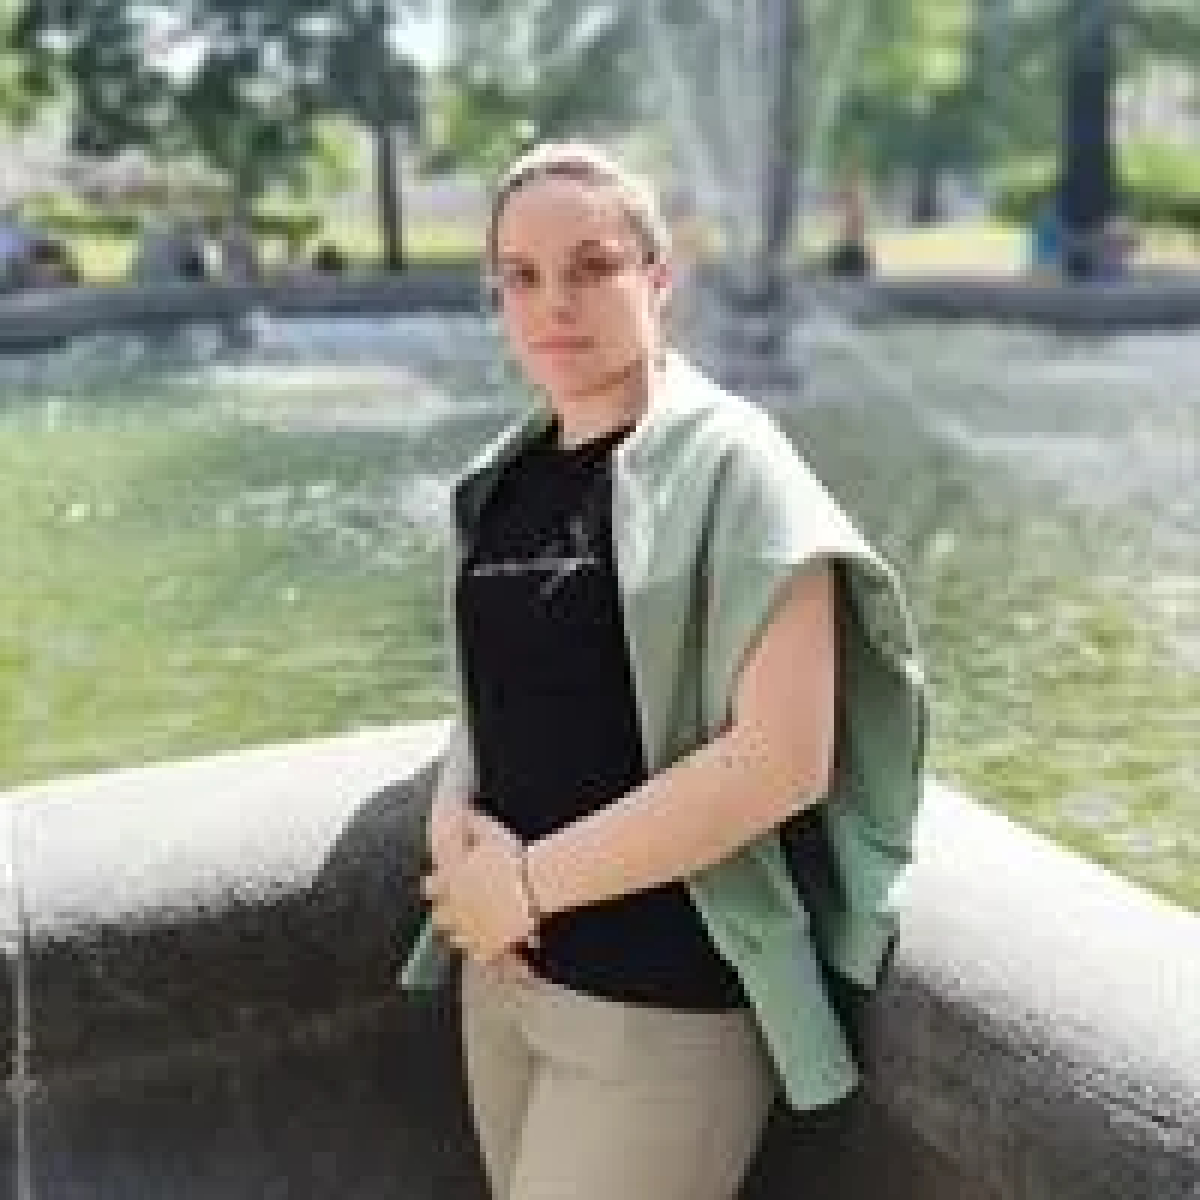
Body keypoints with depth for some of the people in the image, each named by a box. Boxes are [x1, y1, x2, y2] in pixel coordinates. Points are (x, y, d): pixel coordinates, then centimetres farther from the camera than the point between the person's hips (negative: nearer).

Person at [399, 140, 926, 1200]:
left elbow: (783, 759, -21)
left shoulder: (728, 459, -13)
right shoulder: (499, 483, 5)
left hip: (665, 997, -6)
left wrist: (530, 881, -17)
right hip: (503, 966, 6)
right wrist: (454, 826, -6)